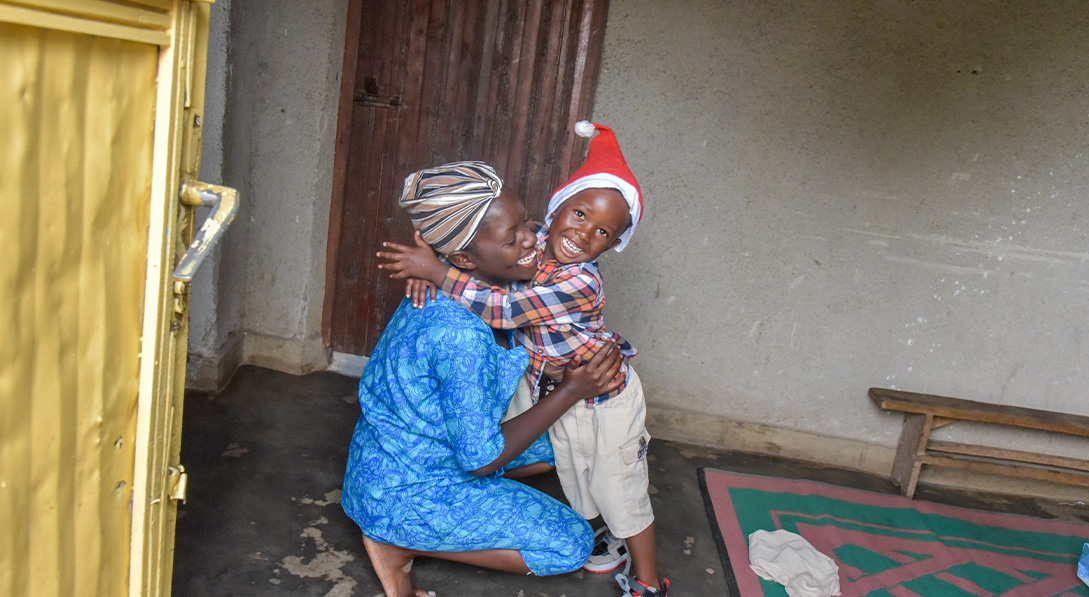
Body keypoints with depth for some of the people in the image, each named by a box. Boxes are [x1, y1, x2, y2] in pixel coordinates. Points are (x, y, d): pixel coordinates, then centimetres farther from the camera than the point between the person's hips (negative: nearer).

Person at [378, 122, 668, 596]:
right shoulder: (536, 244, -13)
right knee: (577, 482, 24)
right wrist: (429, 267, -21)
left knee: (620, 491, 7)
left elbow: (504, 309, -41)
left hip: (606, 400, -7)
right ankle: (613, 540, 51)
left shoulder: (580, 284, -35)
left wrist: (435, 270, -39)